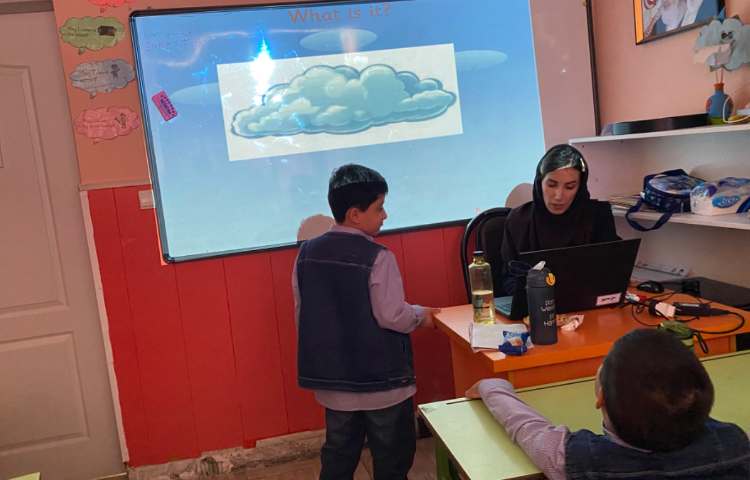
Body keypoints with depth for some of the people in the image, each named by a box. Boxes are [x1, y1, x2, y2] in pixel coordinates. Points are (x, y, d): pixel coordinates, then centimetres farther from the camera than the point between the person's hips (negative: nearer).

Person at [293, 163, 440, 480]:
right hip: (382, 380, -5)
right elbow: (392, 316, -19)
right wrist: (421, 315, 1)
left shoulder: (306, 254, 0)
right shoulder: (377, 257, -19)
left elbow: (302, 314, 7)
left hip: (332, 377, 6)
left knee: (338, 454, 19)